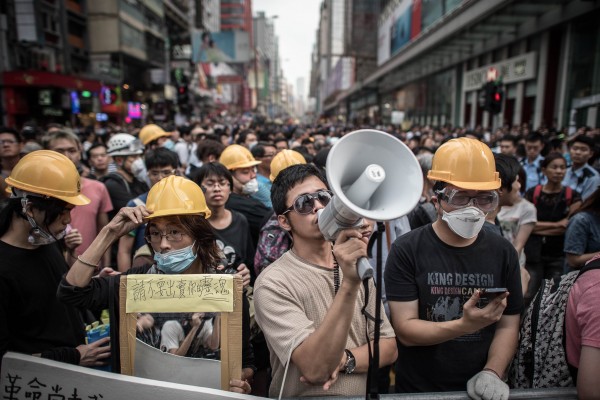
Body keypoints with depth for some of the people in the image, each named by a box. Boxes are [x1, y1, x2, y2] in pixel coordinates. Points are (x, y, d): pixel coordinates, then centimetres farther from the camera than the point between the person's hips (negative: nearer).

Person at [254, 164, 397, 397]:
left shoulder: (356, 266, 4)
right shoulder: (273, 284, -13)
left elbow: (388, 347, 4)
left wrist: (342, 360, -13)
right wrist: (348, 285, -30)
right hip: (304, 396, -3)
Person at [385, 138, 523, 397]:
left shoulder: (502, 252, 1)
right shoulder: (406, 251, -12)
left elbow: (508, 326, 2)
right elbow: (405, 329, -14)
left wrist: (492, 373, -12)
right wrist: (464, 326, -25)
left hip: (479, 389, 3)